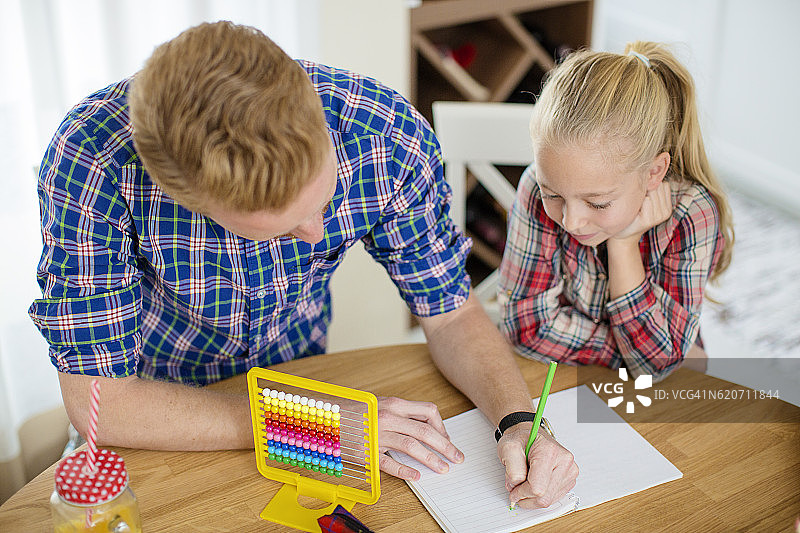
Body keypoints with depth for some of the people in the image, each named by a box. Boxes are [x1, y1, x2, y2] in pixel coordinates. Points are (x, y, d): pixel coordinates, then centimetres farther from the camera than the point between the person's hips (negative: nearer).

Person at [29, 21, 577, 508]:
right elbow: (97, 401, -28)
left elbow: (451, 314, -13)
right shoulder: (89, 161, -35)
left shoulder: (389, 137, -28)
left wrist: (520, 419, -30)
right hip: (158, 407, -1)